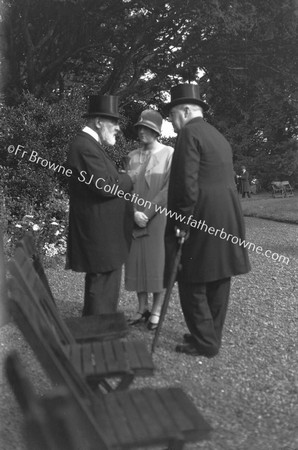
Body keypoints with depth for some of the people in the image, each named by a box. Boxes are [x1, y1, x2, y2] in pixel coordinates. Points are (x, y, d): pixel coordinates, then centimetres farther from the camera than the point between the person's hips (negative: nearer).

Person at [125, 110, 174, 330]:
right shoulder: (133, 156, 9)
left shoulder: (169, 154, -4)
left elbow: (169, 189, -10)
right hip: (136, 218, 4)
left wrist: (148, 211, -15)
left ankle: (157, 310, 11)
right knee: (138, 261, 6)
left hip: (159, 216, -4)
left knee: (157, 261, 1)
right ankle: (142, 308, 17)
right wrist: (135, 212, -10)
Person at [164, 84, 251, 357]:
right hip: (227, 219, 9)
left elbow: (188, 183, -17)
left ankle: (205, 344, 8)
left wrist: (182, 223, -13)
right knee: (218, 281, 14)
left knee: (192, 283, 1)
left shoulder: (189, 133, -8)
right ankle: (211, 336, 26)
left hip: (203, 221, -9)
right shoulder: (218, 136, 19)